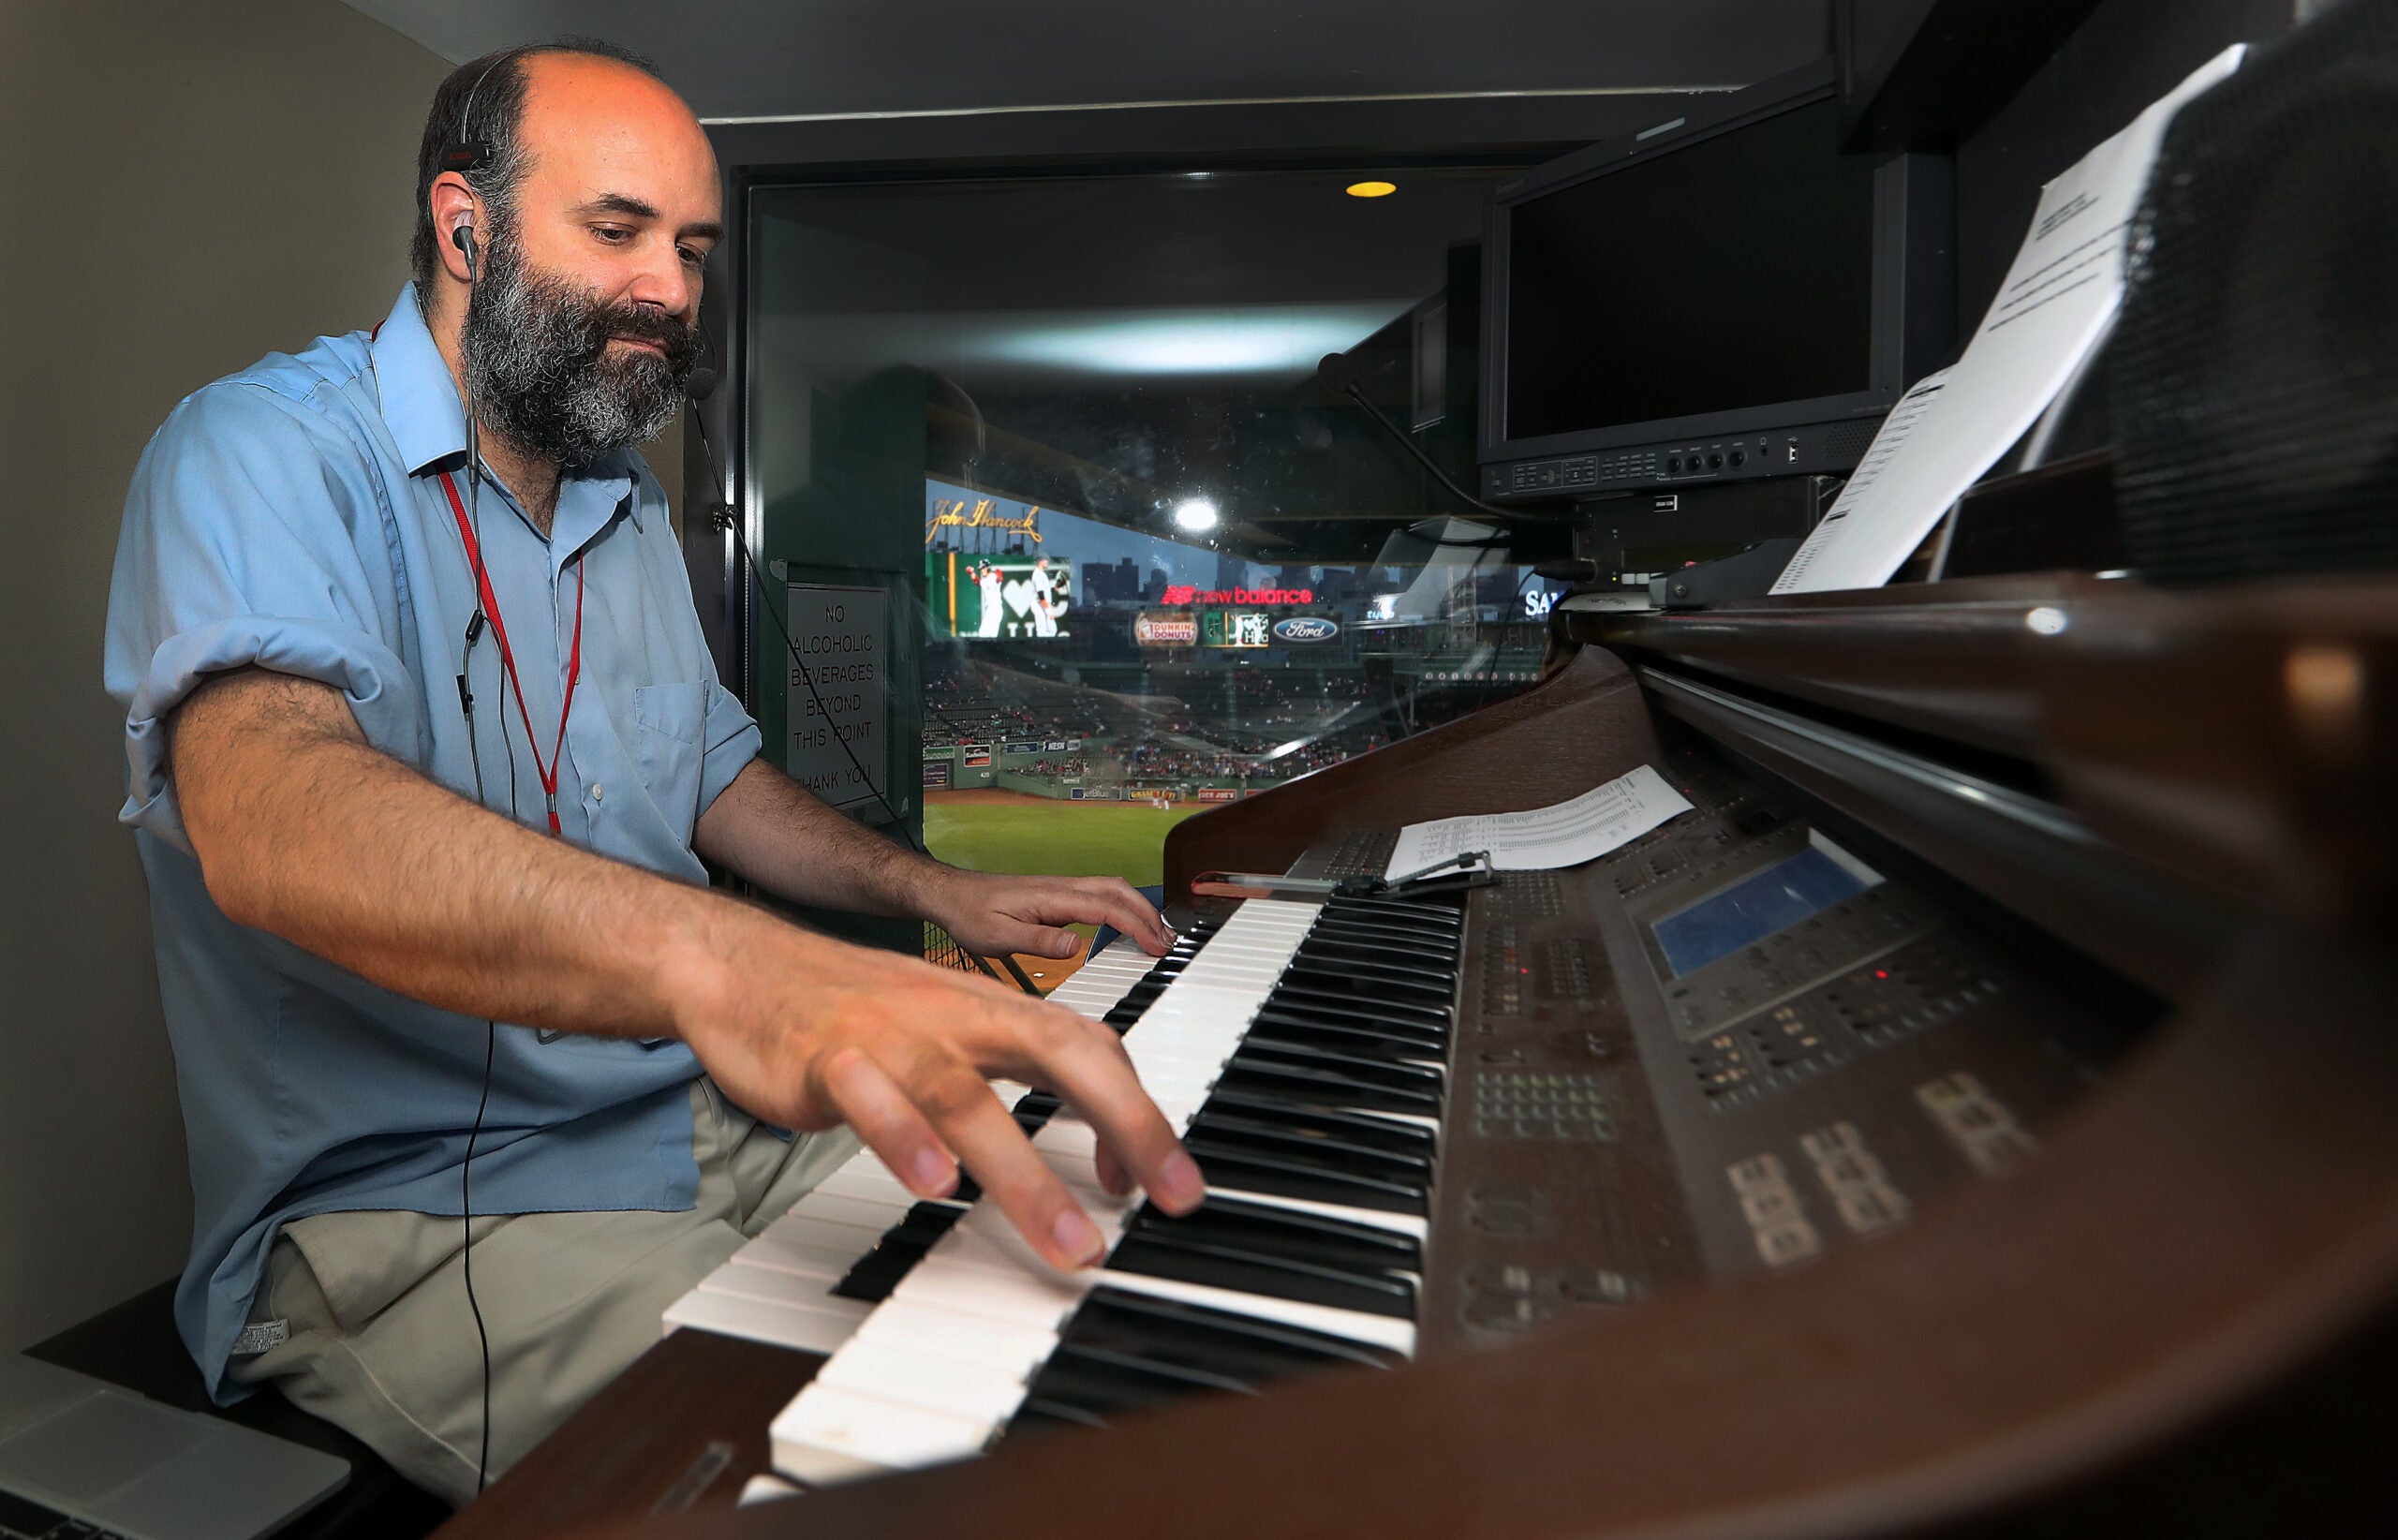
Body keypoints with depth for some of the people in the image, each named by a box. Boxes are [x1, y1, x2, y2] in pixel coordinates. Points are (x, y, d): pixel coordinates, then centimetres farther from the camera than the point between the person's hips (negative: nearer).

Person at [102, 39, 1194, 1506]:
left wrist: (929, 888, 7)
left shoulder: (632, 506, 15)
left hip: (727, 1114, 7)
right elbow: (269, 812, -32)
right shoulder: (264, 450, -12)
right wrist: (716, 961, -51)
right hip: (413, 1204, -7)